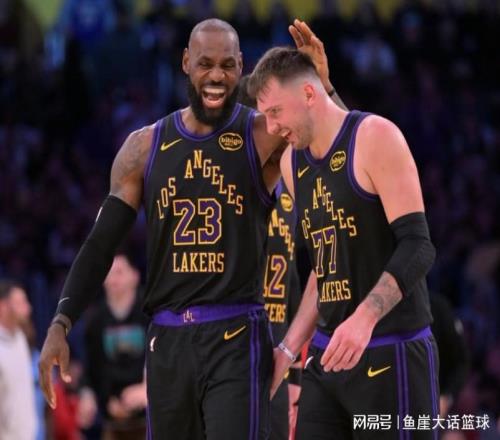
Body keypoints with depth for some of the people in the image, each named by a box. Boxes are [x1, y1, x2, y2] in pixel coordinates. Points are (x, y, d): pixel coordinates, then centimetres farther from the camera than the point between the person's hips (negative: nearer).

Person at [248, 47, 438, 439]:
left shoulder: (375, 138, -10)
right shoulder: (293, 163, 14)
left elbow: (417, 247, -17)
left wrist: (364, 318, -29)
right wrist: (288, 349, 17)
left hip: (391, 353, -7)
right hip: (328, 354, 7)